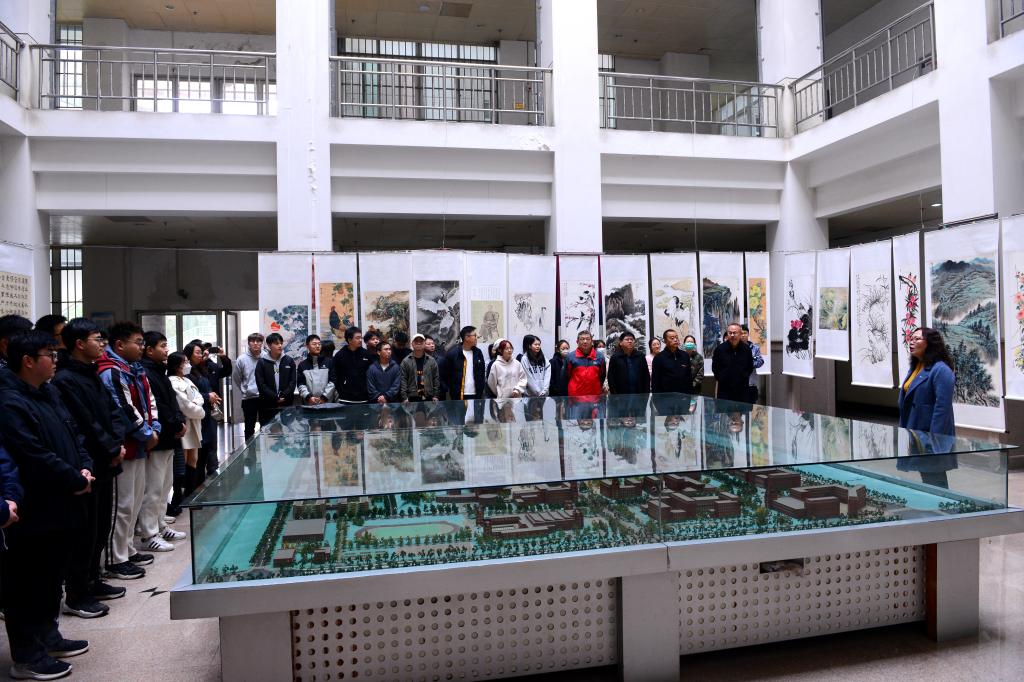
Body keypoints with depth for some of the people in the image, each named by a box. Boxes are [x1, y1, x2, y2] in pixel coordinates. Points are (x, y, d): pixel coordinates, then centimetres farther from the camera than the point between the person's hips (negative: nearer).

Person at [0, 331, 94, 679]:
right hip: (32, 513, -9)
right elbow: (33, 457, -24)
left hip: (60, 507, 9)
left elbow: (73, 435, 17)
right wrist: (76, 480, -15)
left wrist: (84, 467, 0)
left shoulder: (49, 394, 11)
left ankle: (48, 637, 34)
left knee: (53, 578, 20)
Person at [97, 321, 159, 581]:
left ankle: (127, 550, 29)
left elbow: (149, 402, 17)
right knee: (122, 505, -2)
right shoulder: (110, 373, -18)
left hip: (138, 446, 10)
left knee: (134, 501, 18)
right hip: (123, 449, -10)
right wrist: (147, 434, -12)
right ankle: (115, 561, 8)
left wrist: (154, 429, 3)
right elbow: (125, 410, -22)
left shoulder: (135, 370, 14)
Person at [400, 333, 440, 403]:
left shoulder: (432, 361, 7)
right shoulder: (405, 362, 2)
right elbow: (403, 381, -1)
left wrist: (436, 396, 1)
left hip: (428, 398, 2)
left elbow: (436, 379, 8)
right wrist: (404, 398, -8)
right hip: (412, 399, -2)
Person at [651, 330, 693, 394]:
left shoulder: (685, 355, 8)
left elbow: (689, 377, 13)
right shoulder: (659, 358, -2)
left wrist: (690, 393, 8)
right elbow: (655, 381, -2)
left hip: (684, 395, 3)